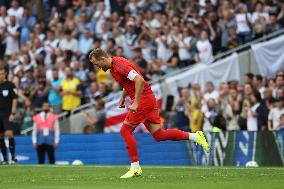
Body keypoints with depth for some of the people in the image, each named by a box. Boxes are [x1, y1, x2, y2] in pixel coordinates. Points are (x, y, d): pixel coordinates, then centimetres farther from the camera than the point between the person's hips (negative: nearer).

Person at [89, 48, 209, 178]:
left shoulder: (119, 64, -17)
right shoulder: (113, 67, 14)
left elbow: (139, 80, -27)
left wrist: (136, 103, -27)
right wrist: (122, 98, 20)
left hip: (144, 98, -10)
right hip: (148, 99, 10)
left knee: (125, 130, -7)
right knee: (158, 135, 5)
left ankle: (135, 167, -2)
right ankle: (195, 136, 9)